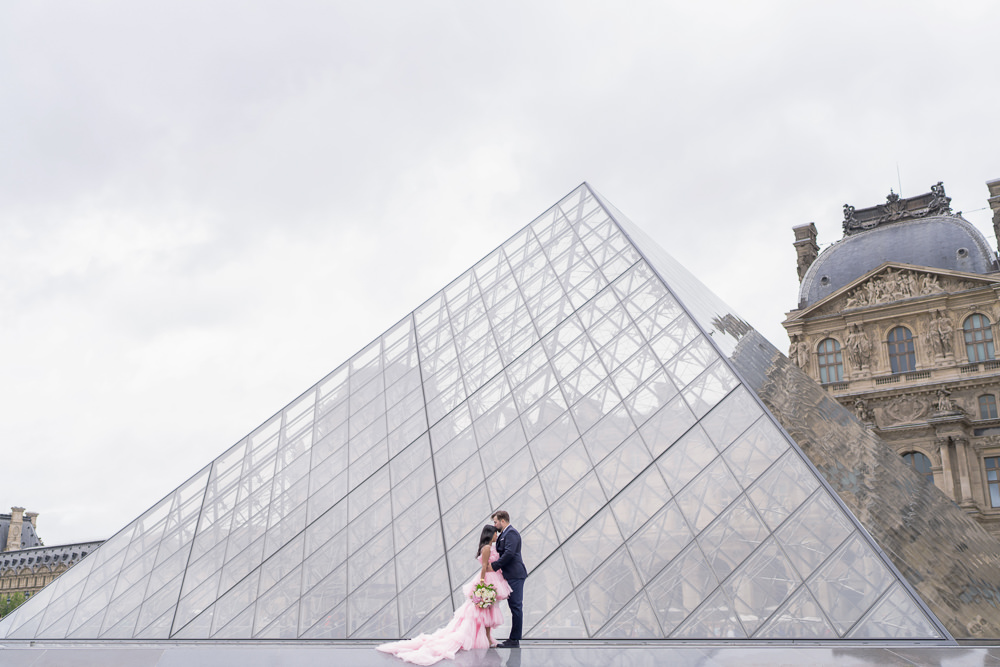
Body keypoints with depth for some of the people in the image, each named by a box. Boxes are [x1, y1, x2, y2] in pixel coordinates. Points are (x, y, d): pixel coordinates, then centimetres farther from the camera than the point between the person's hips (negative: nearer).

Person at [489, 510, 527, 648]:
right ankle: (514, 638, 15)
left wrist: (494, 566, -16)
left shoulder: (511, 533, -11)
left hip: (515, 575, -11)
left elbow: (509, 553, -22)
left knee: (516, 606, -7)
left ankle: (514, 640, -6)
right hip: (511, 575, 11)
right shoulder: (505, 534, 21)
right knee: (514, 606, 11)